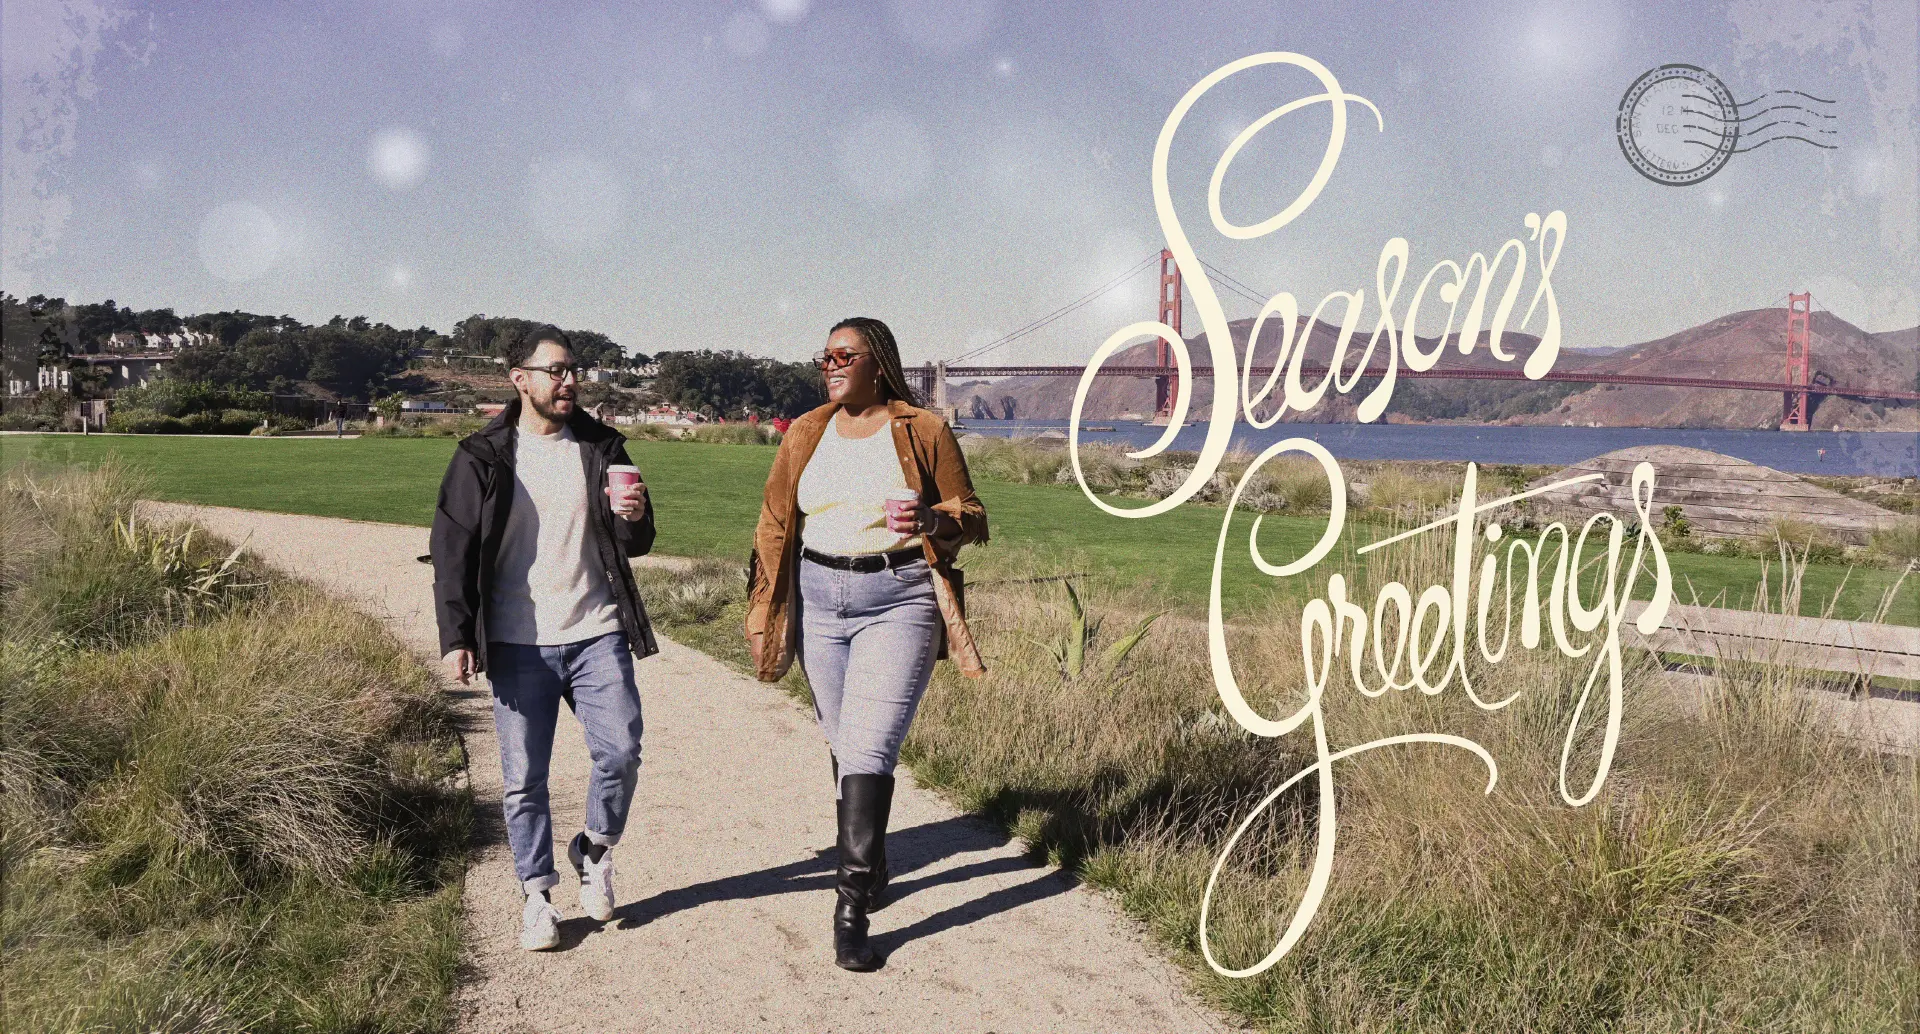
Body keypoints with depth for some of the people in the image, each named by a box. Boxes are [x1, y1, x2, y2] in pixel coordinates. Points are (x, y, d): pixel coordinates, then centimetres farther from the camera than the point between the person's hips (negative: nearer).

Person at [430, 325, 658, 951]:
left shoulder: (602, 447, 7)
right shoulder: (482, 458, 0)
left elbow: (636, 545, 11)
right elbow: (452, 551, 0)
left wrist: (634, 518, -13)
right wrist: (455, 637, -8)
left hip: (597, 634, 1)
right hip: (519, 644, -1)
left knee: (621, 752, -7)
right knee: (523, 778, 3)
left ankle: (595, 851, 20)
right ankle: (536, 894, 20)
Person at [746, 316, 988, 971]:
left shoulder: (923, 431, 0)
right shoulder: (805, 434, 10)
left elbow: (973, 518, 3)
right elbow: (775, 524, 16)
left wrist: (931, 519, -20)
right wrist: (764, 616, 15)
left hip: (900, 602, -4)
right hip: (821, 599, 4)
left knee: (869, 747, -12)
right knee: (844, 743, 11)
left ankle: (852, 906, -10)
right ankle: (872, 864, 31)